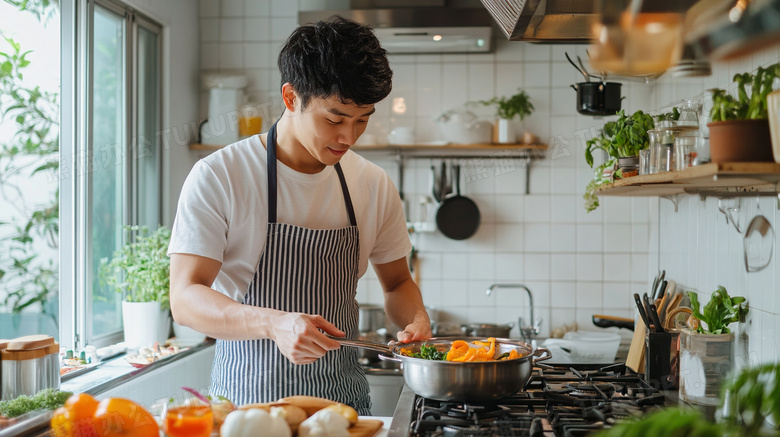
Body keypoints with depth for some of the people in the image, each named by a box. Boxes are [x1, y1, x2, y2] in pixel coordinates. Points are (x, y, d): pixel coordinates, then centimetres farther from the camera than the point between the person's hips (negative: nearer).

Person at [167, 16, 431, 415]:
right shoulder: (217, 177, -8)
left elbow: (397, 282, 18)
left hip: (344, 401, 4)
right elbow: (185, 299, -14)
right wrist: (274, 323, -30)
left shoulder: (375, 186, 5)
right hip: (248, 403, -3)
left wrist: (416, 320, -4)